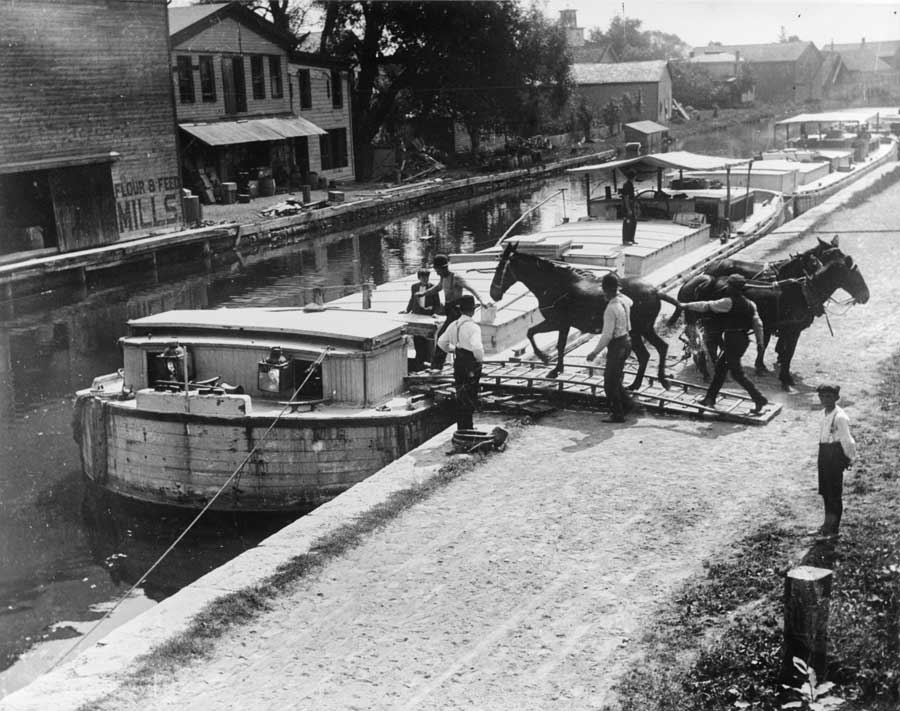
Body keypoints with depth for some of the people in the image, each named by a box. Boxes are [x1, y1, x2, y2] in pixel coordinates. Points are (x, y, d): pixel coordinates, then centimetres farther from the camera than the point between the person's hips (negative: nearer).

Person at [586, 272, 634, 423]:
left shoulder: (611, 309, -26)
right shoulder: (624, 300, -1)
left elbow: (607, 335, -24)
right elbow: (630, 303, 28)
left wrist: (595, 352, -15)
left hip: (617, 345, -9)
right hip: (626, 340, 9)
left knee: (610, 382, 2)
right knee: (615, 377, 23)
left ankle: (617, 414, 10)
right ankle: (626, 402, 31)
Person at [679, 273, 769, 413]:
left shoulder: (729, 302, -16)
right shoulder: (749, 304, 7)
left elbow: (707, 306, -12)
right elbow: (758, 324, 9)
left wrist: (686, 306, -4)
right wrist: (760, 341, 18)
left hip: (732, 339, -9)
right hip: (743, 339, 9)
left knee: (737, 373, -2)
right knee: (720, 366, 17)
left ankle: (759, 399, -2)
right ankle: (710, 398, 25)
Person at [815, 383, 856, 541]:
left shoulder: (840, 417, -19)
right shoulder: (824, 414, 7)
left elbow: (847, 440, -15)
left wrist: (849, 458, -8)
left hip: (836, 454, -9)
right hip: (824, 452, 9)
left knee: (835, 493, 0)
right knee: (825, 491, 17)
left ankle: (834, 529, 9)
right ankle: (828, 524, 32)